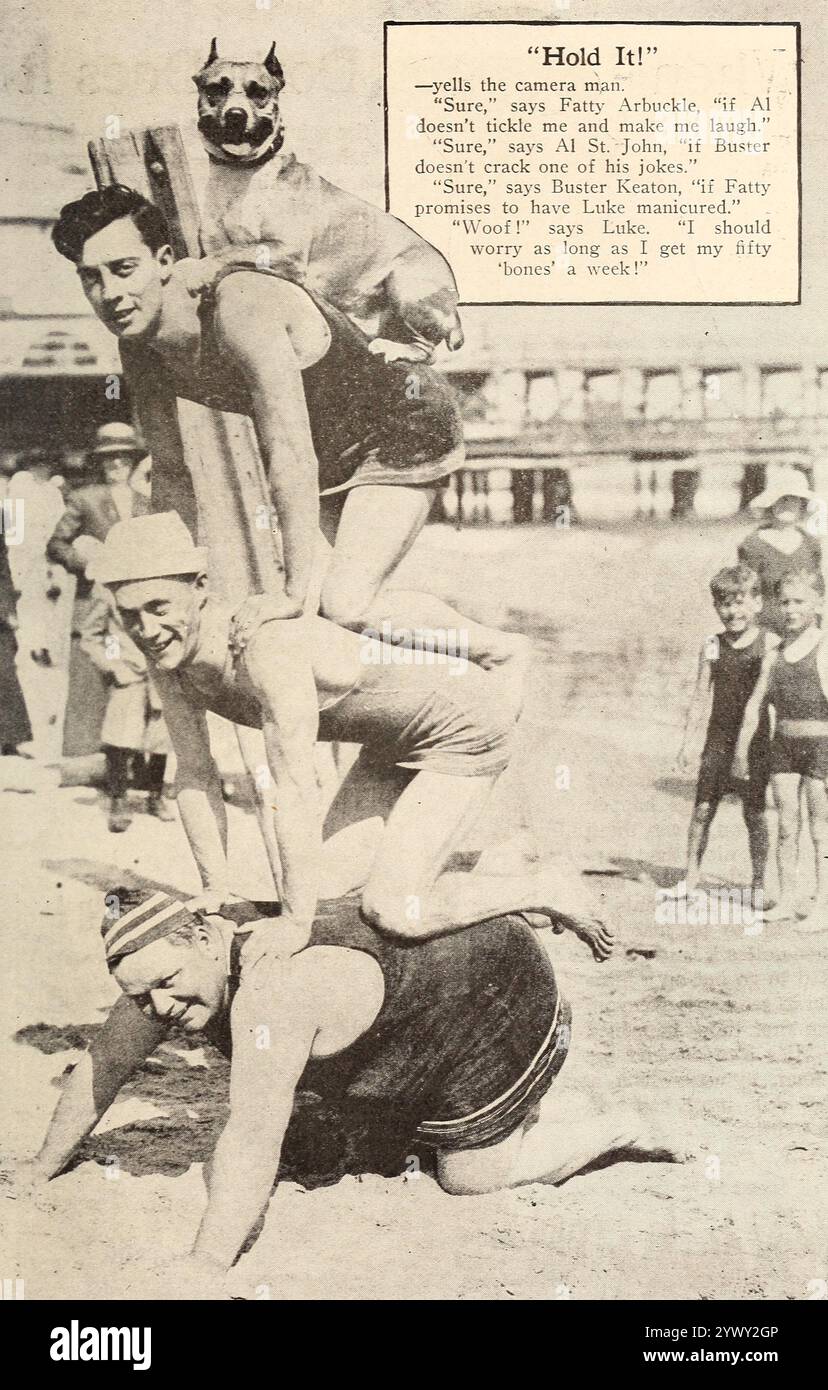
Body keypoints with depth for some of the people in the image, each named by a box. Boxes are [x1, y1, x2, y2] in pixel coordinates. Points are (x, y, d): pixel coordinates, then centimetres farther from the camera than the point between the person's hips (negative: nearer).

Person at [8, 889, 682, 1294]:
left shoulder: (275, 986, -42)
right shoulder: (173, 968, -15)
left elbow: (254, 1137, -43)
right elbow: (103, 1063, -2)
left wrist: (204, 1271, -41)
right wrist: (46, 1166, 5)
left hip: (501, 989, -8)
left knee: (470, 1174, 2)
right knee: (367, 1160, 21)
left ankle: (614, 1130, 22)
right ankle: (520, 1101, 38)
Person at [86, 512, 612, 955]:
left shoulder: (268, 647, -36)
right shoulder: (167, 653, -9)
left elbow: (294, 790, -35)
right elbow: (196, 776, 1)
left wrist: (295, 924, -29)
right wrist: (216, 893, 3)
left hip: (467, 722, -9)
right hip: (398, 741, 9)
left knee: (392, 913, -18)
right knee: (326, 888, 4)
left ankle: (548, 890, 5)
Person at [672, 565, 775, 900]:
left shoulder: (770, 643, -4)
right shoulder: (712, 646, 4)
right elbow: (700, 698, 8)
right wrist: (687, 742, 7)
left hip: (756, 741, -2)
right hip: (718, 741, 2)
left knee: (755, 813, 3)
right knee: (703, 808, 1)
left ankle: (759, 884, 15)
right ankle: (691, 877, 12)